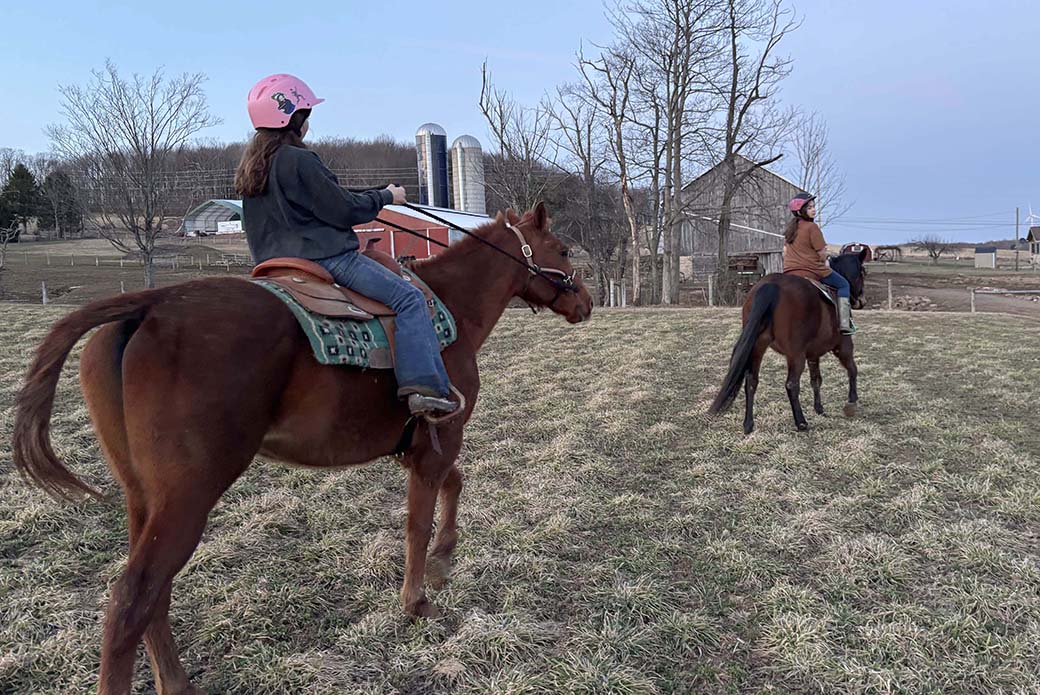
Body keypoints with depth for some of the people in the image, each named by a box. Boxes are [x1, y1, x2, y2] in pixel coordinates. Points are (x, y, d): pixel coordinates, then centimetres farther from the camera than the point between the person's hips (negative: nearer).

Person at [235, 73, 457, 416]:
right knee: (409, 298, -11)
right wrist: (386, 196, 2)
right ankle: (425, 387, -22)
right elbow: (344, 210, -13)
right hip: (324, 256, -10)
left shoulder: (251, 164, 14)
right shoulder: (299, 160, -14)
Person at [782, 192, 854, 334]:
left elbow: (785, 252, 15)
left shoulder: (790, 227, 9)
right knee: (843, 285, 11)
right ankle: (844, 324, 0)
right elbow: (822, 253, -12)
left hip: (789, 272, 7)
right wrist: (823, 263, 8)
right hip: (813, 271, -7)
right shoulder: (812, 227, -14)